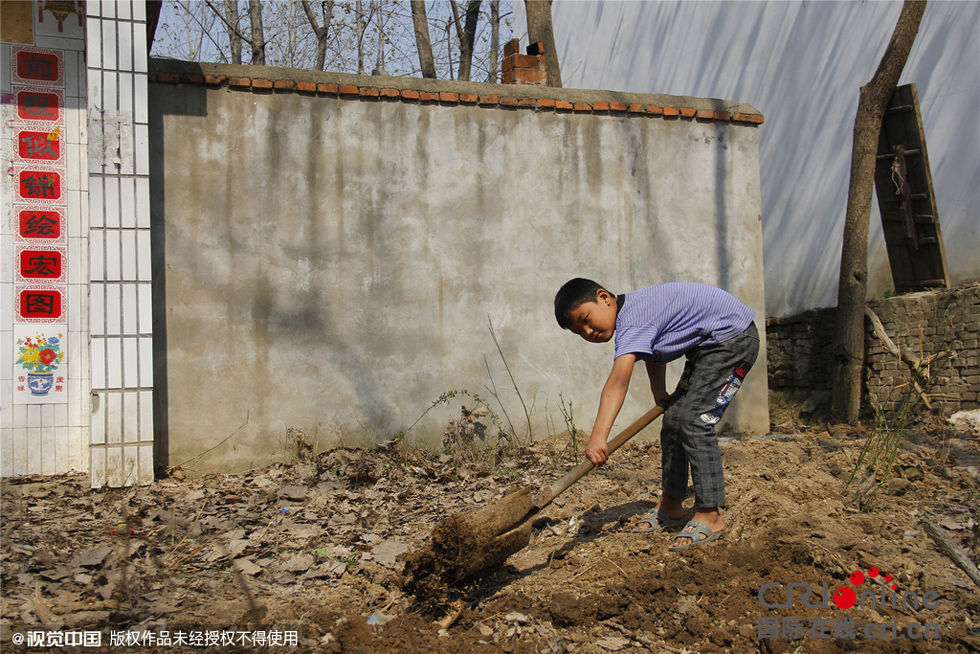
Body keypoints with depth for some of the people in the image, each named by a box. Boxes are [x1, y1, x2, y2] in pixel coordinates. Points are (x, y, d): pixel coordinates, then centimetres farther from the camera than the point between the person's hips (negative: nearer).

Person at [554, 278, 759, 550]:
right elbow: (654, 353, 20)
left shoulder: (631, 322, -29)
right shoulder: (634, 313, 2)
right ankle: (670, 506, 20)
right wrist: (659, 392, 5)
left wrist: (598, 436, -52)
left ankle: (710, 516, -11)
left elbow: (618, 381, -43)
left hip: (733, 336, -11)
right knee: (673, 419, 10)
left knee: (693, 420, -18)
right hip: (708, 345, 11)